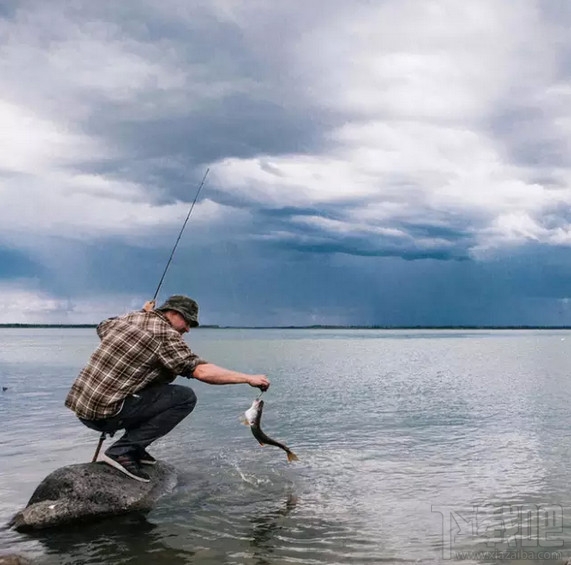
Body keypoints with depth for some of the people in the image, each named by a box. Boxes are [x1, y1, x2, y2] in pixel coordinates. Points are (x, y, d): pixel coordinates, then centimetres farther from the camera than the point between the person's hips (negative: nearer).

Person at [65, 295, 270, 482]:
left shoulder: (128, 318, 12)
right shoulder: (165, 334, -11)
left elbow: (102, 328, 35)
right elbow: (201, 371, -22)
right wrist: (248, 378, -17)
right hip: (104, 413, -9)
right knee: (185, 397, -10)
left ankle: (134, 448, 16)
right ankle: (122, 451, -8)